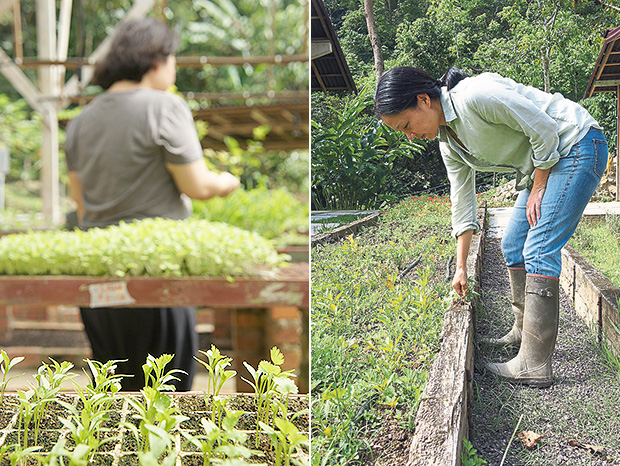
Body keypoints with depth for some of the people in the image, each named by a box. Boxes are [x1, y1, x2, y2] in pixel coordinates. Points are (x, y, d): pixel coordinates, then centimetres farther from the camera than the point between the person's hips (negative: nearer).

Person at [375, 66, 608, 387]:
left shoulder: (474, 96, -25)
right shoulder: (449, 143, 3)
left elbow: (544, 129, -22)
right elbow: (462, 203, 11)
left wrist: (537, 190, -13)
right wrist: (461, 266, 13)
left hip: (575, 146, -9)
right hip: (541, 165, 9)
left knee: (538, 250, -15)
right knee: (512, 247, 12)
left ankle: (534, 365, -13)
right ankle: (523, 333, 27)